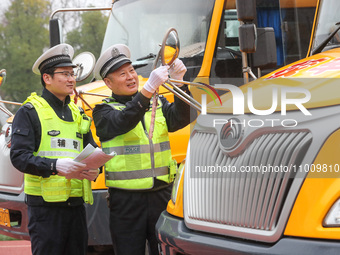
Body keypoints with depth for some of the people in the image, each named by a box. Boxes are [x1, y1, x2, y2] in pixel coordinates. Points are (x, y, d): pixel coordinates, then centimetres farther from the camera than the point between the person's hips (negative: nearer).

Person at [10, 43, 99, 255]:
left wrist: (94, 169, -4)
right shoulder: (30, 112, -2)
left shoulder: (77, 114, 20)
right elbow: (19, 156, -11)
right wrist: (56, 166, -25)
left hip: (76, 204, 6)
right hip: (46, 204, -6)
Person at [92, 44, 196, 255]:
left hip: (162, 196, 3)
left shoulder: (158, 104, 14)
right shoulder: (104, 111, 3)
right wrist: (148, 89, -30)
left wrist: (179, 83, -20)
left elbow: (180, 118, -5)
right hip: (126, 200, -3)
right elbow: (122, 122, -19)